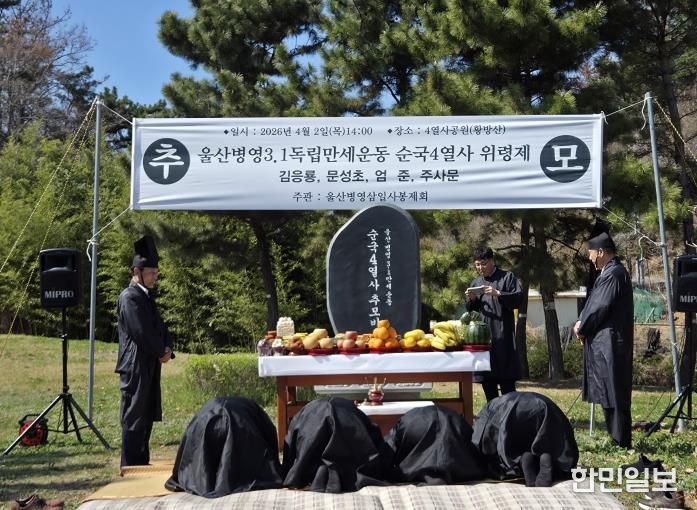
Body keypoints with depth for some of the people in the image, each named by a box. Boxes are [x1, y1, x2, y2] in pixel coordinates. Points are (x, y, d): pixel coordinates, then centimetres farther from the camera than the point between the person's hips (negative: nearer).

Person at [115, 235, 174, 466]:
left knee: (146, 419, 13)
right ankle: (131, 468, 3)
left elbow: (159, 327, 17)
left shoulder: (146, 297, 17)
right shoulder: (130, 297, -13)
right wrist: (161, 351, -6)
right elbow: (142, 332, -19)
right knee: (134, 420, -4)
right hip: (135, 367, -9)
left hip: (150, 367, 9)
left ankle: (142, 465, 21)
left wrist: (167, 348, -2)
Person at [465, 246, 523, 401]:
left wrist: (498, 294, -17)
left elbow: (519, 297, -6)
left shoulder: (507, 277, 4)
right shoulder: (476, 282, 18)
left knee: (506, 380, -6)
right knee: (486, 380, 7)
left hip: (503, 335, -5)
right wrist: (471, 299, -1)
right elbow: (469, 309, 21)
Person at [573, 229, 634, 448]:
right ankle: (617, 439, 22)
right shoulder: (614, 271, 15)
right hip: (608, 342, 10)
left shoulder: (612, 274, -17)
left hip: (609, 344, -10)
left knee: (613, 394, -5)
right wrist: (582, 322, 6)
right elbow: (596, 304, 19)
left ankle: (620, 444, 0)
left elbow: (600, 307, -17)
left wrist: (581, 328, -3)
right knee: (611, 394, 15)